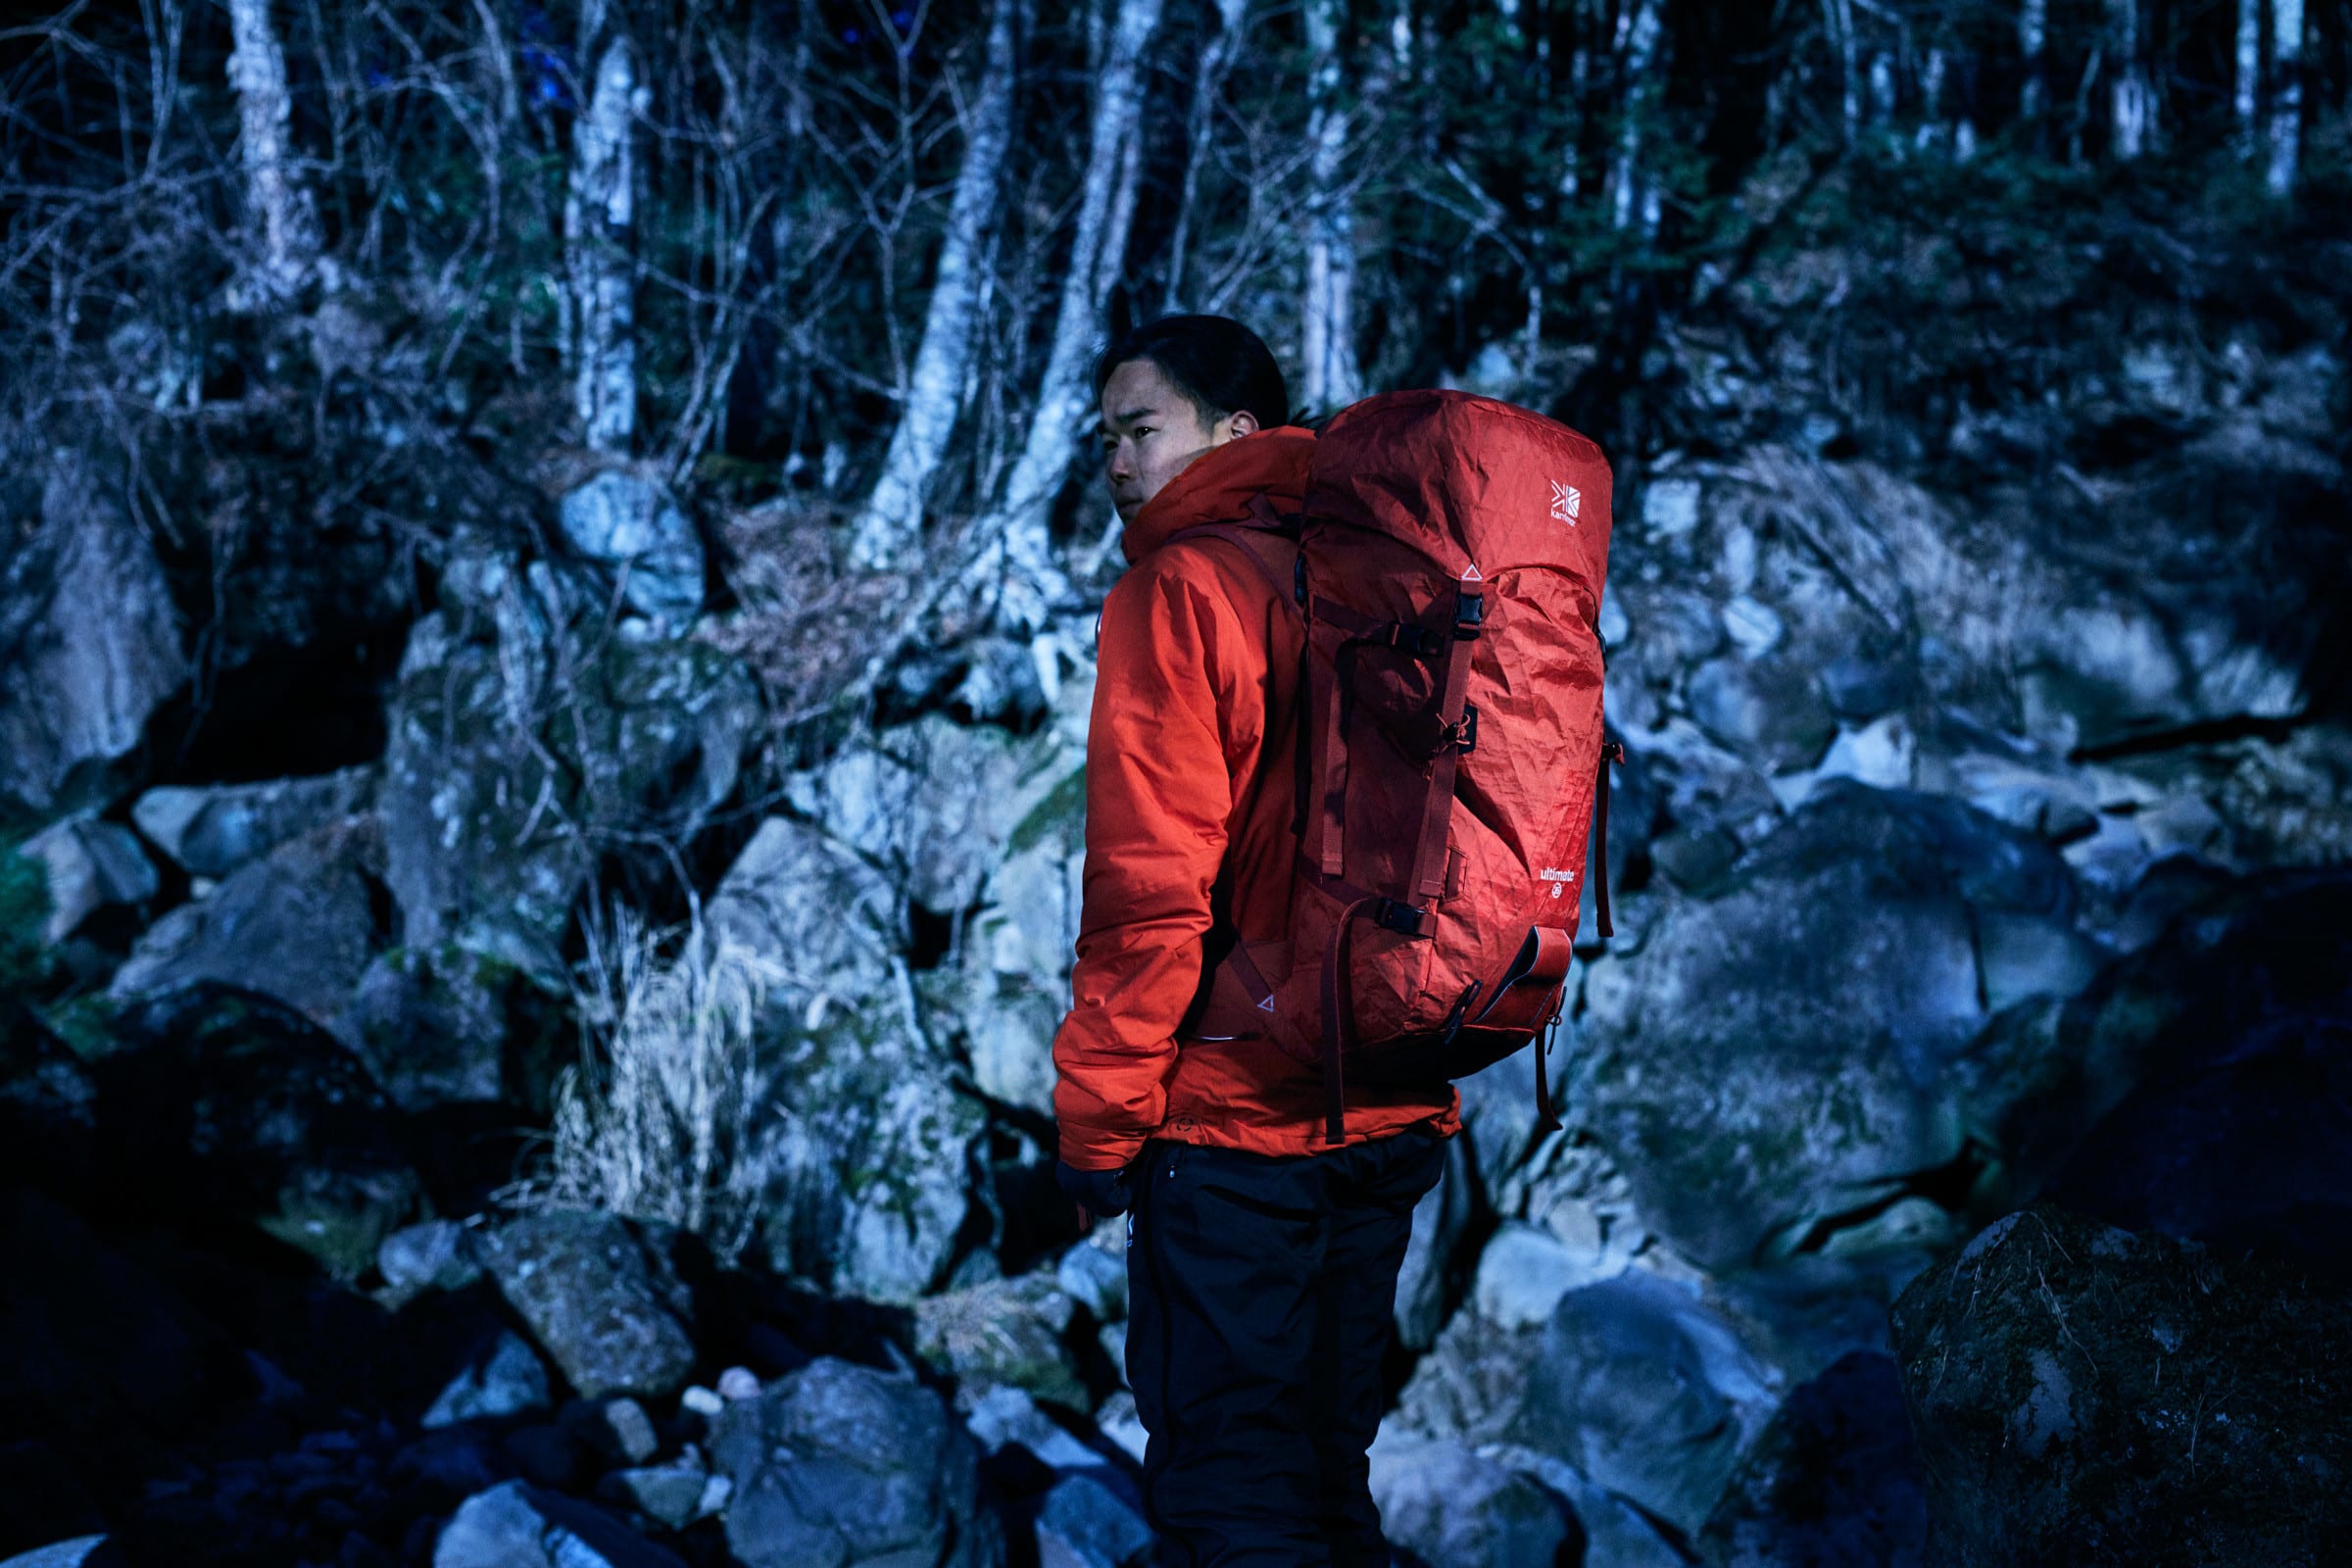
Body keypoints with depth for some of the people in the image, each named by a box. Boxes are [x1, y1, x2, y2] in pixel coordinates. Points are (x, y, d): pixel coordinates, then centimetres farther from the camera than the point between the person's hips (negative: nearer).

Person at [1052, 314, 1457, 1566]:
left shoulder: (1178, 591, -10)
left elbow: (1150, 888, -16)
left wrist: (1098, 1116, -9)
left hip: (1234, 1119, -7)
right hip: (1394, 1120, 7)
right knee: (1326, 1462, 18)